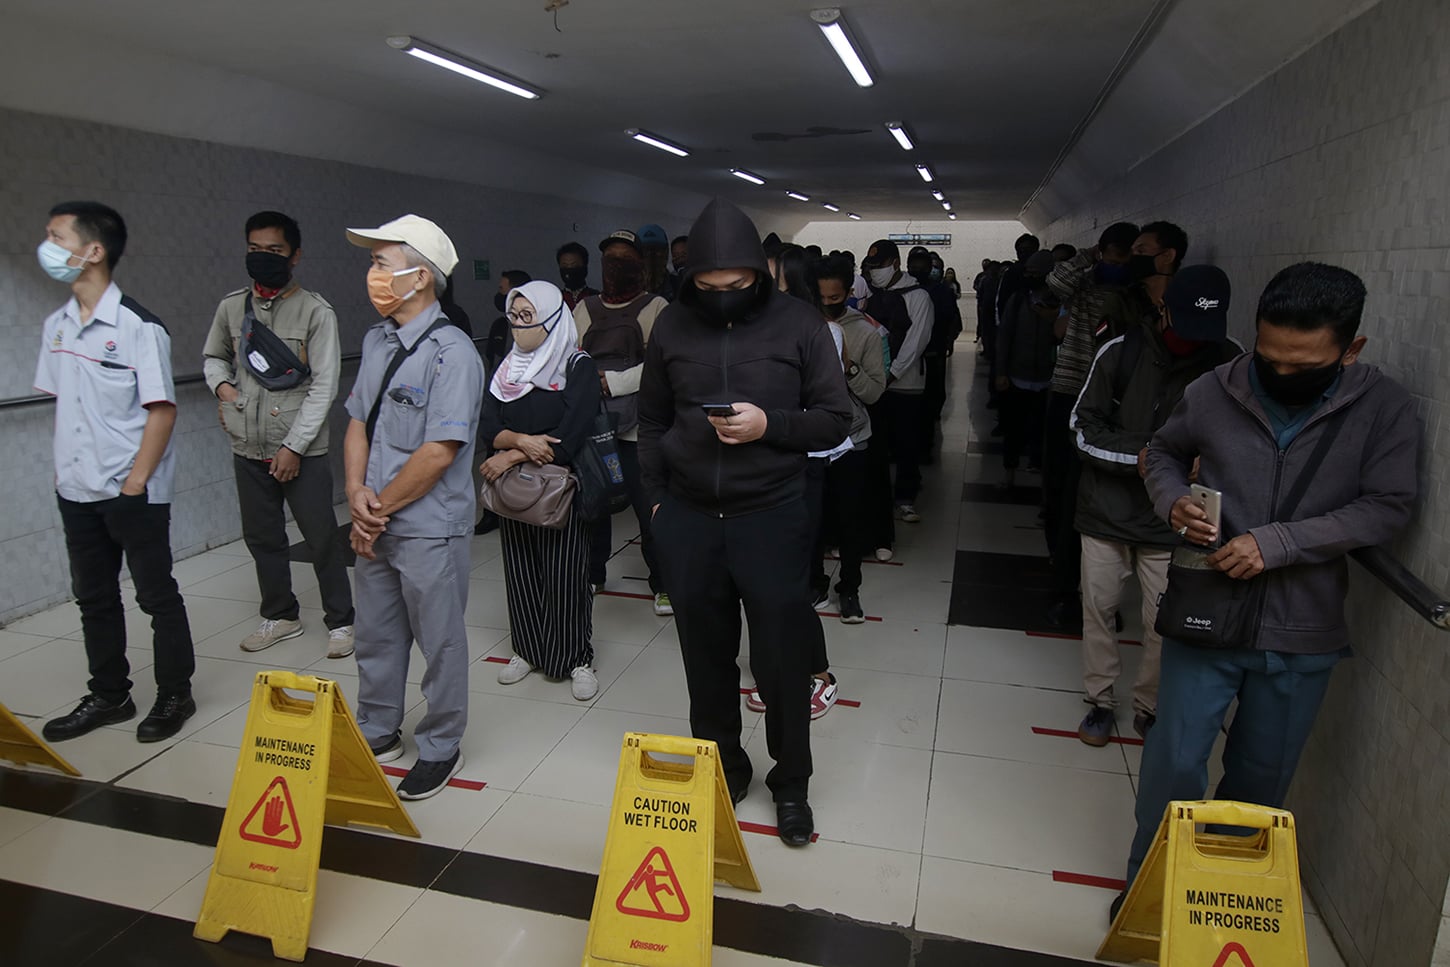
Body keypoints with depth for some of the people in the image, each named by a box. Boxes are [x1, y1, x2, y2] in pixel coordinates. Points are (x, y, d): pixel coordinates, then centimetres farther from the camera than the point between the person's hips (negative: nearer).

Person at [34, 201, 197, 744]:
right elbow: (61, 402, 16)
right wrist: (61, 469, 9)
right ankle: (109, 696, 30)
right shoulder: (56, 326, 8)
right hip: (77, 491, 7)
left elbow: (162, 409, -14)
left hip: (133, 492, -7)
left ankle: (175, 695, 19)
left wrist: (135, 483, -16)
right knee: (93, 596, 15)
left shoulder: (138, 326, -13)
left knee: (157, 594, 5)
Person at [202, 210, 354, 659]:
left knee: (322, 539, 0)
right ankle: (281, 615, 32)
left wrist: (294, 446, -14)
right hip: (249, 451, 5)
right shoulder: (232, 307, 5)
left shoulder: (316, 312, -9)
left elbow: (324, 386, -12)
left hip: (303, 451, -5)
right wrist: (222, 386, 2)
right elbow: (212, 355, 24)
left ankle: (340, 621, 15)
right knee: (262, 538, 15)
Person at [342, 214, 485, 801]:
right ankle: (378, 733, 41)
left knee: (439, 641, 9)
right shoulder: (377, 340, 8)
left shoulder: (450, 352, -18)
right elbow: (359, 422, 11)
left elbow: (439, 451, -21)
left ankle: (440, 748, 27)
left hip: (428, 528, -8)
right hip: (375, 526, 8)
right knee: (375, 635, 21)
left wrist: (380, 510, -12)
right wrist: (357, 494, -4)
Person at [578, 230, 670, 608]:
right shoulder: (584, 308, 16)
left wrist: (611, 382, -15)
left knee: (649, 509, -4)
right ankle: (593, 574, 31)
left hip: (637, 428, -4)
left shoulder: (656, 308, 1)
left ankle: (662, 584, 11)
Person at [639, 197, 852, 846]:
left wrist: (769, 425, -18)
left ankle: (791, 782, 27)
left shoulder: (798, 324, -5)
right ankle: (722, 767, 34)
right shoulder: (672, 327, 3)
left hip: (771, 517, -2)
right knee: (705, 654, 13)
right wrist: (656, 497, 7)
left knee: (781, 658, 6)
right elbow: (652, 422, 12)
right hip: (688, 518, 3)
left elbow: (835, 419, -2)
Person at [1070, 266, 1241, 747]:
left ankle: (1149, 708, 28)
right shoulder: (1121, 351, -7)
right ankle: (1100, 702, 29)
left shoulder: (1230, 362, -7)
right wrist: (1139, 456, -19)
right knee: (1098, 608, 10)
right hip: (1107, 510, 1)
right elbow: (1083, 428, -4)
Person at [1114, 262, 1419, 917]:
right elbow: (1164, 451, 9)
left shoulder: (1385, 410, -7)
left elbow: (1387, 507, -12)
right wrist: (1172, 501, -13)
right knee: (1174, 760, 4)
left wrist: (1277, 542, -22)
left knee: (1262, 776, 16)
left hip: (1302, 636, 1)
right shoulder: (1216, 393, -7)